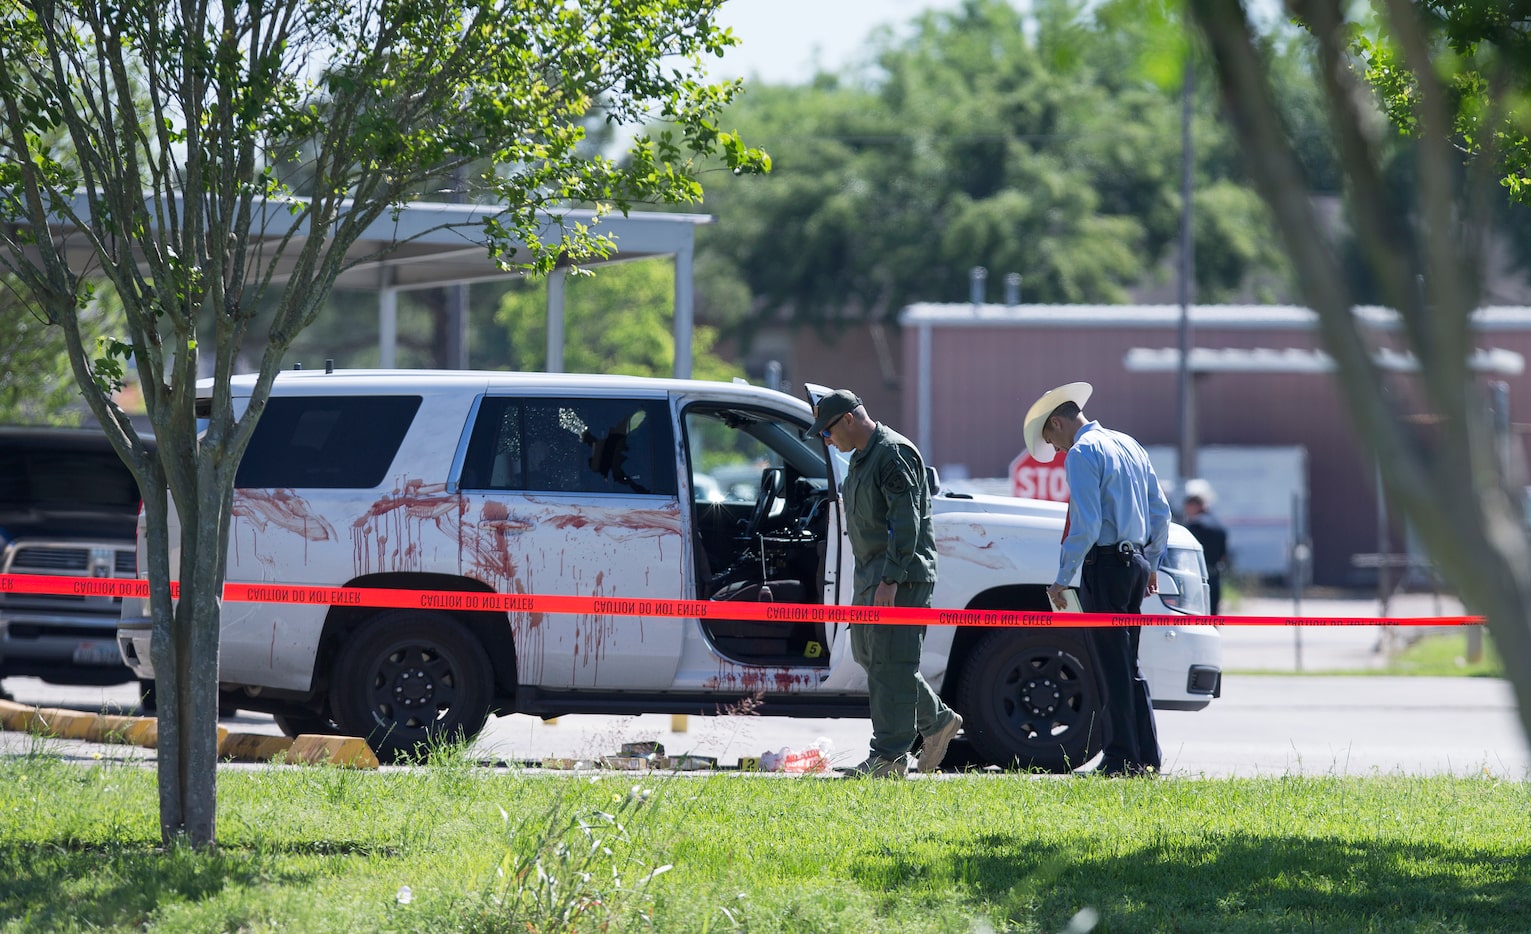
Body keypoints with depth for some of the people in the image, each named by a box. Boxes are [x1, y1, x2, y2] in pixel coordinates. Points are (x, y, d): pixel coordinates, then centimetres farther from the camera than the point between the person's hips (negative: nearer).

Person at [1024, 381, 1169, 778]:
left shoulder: (1082, 453, -11)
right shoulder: (1129, 445, 15)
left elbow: (1085, 525, -19)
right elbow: (1160, 511, 19)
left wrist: (1062, 578, -13)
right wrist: (1151, 563, 26)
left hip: (1105, 564, -8)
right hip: (1136, 560, 8)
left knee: (1114, 667, -5)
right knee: (1128, 666, 14)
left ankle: (1121, 759, -5)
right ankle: (1146, 757, 14)